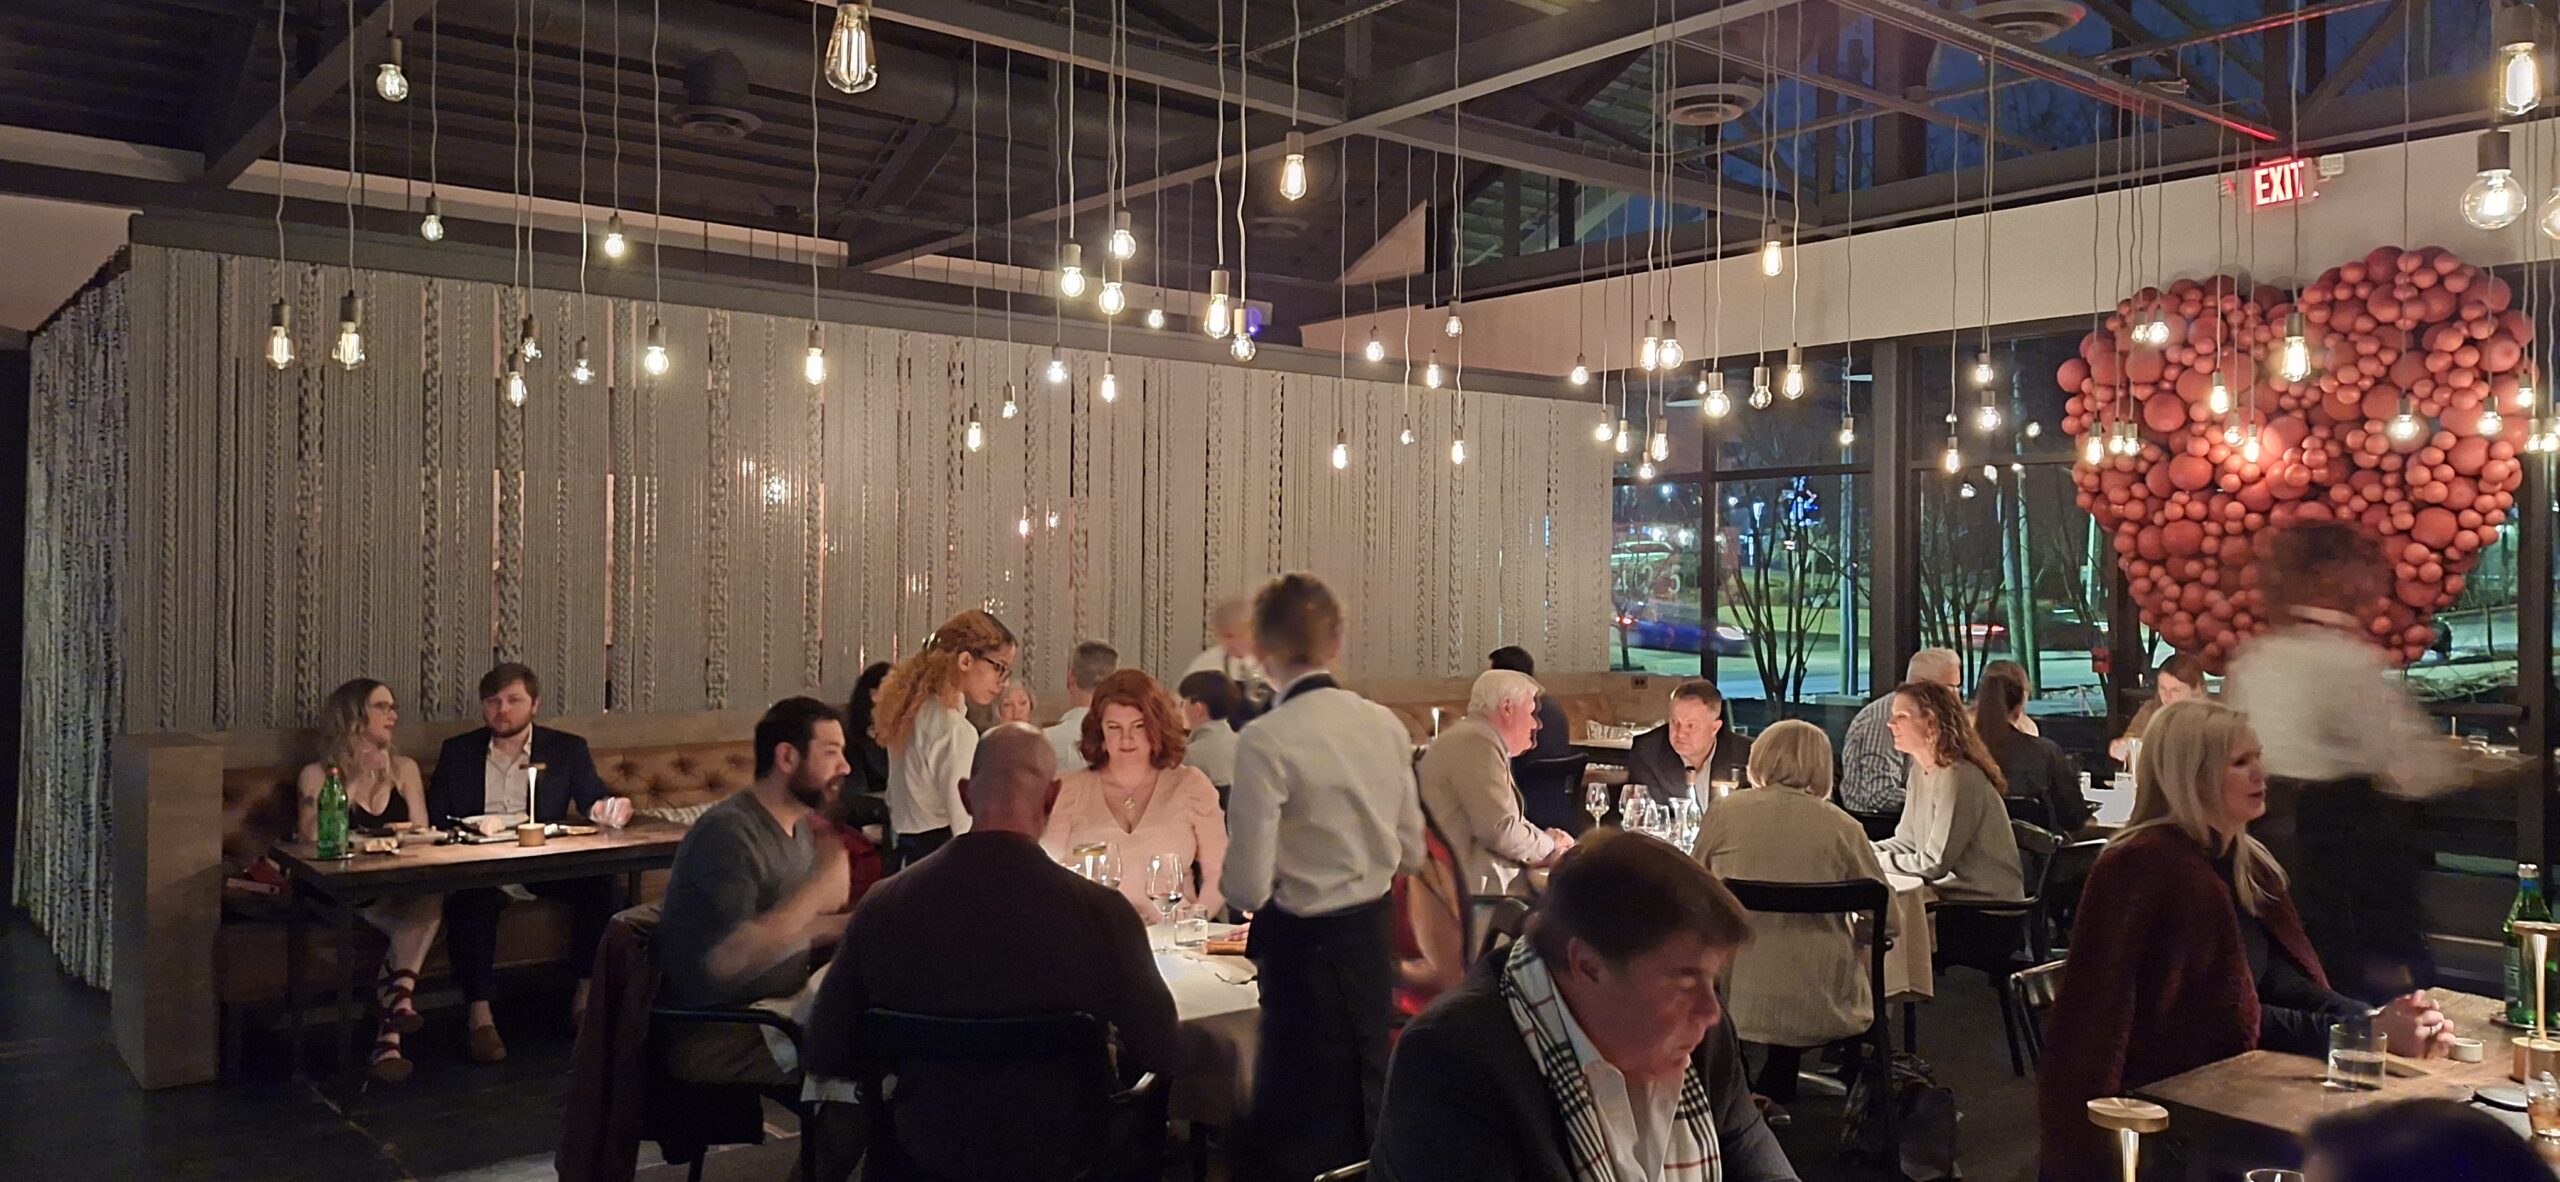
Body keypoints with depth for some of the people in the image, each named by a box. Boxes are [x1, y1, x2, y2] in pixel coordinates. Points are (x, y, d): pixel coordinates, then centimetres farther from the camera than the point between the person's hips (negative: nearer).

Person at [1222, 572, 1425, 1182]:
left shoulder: (1265, 741, -20)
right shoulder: (1386, 726, -1)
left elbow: (1248, 888, -19)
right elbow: (1410, 852, 9)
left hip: (1304, 948, -6)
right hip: (1372, 937, 6)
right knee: (1363, 1106, 23)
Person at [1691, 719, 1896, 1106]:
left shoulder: (1723, 813, -3)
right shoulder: (1842, 827, -4)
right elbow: (1885, 920, -2)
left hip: (1734, 1003, 0)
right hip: (1820, 1009, 0)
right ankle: (1773, 1095, 27)